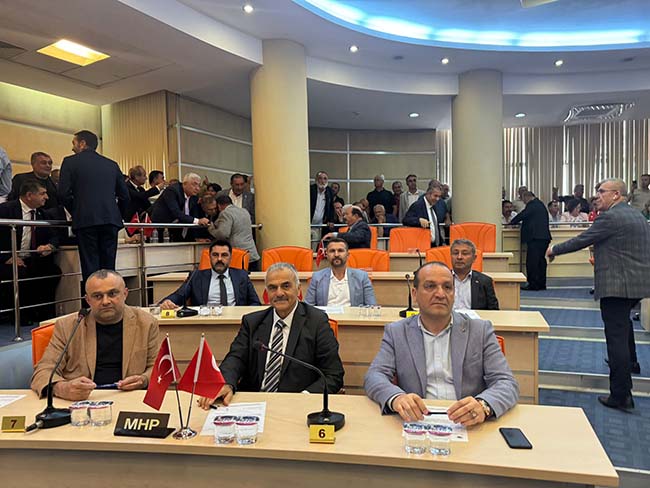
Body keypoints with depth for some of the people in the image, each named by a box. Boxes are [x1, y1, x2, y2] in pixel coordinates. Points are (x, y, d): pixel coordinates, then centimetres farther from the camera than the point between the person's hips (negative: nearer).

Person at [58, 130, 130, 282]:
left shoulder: (70, 162, 6)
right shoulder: (112, 164, 16)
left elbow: (63, 194, -2)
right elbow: (124, 196, 12)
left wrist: (75, 213, 12)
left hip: (86, 220, -3)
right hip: (111, 220, 3)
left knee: (90, 266, -1)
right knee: (109, 267, 7)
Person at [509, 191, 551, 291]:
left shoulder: (532, 205, -8)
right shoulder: (541, 205, 21)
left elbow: (522, 215, -8)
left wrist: (512, 222, 7)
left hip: (535, 237, -10)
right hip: (544, 236, 10)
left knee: (532, 261, -6)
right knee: (540, 261, 12)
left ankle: (533, 284, -5)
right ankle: (541, 284, 17)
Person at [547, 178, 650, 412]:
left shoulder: (610, 217, -16)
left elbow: (581, 240, -12)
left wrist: (554, 250, 3)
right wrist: (603, 259, 27)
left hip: (617, 285, -10)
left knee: (616, 336, -7)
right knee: (623, 320, 33)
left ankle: (621, 396, -5)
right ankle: (630, 362, 54)